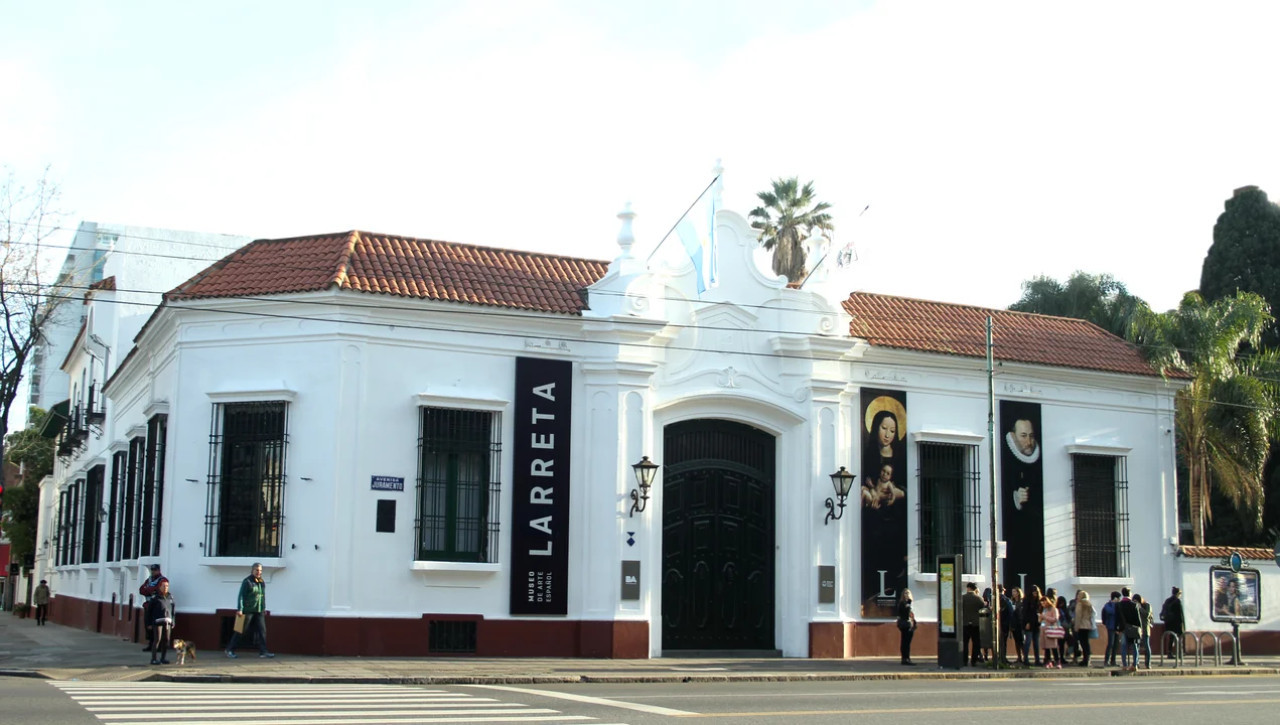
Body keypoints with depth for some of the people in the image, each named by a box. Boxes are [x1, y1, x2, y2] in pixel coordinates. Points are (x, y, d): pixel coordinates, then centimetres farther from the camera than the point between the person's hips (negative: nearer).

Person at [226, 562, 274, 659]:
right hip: (248, 610, -6)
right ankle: (230, 650, 12)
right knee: (241, 630, 1)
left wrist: (264, 608, 18)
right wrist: (240, 609, -16)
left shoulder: (262, 582, 11)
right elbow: (241, 596, -11)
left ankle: (263, 651, 3)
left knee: (262, 630, 0)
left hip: (259, 611, 6)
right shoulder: (247, 581, -8)